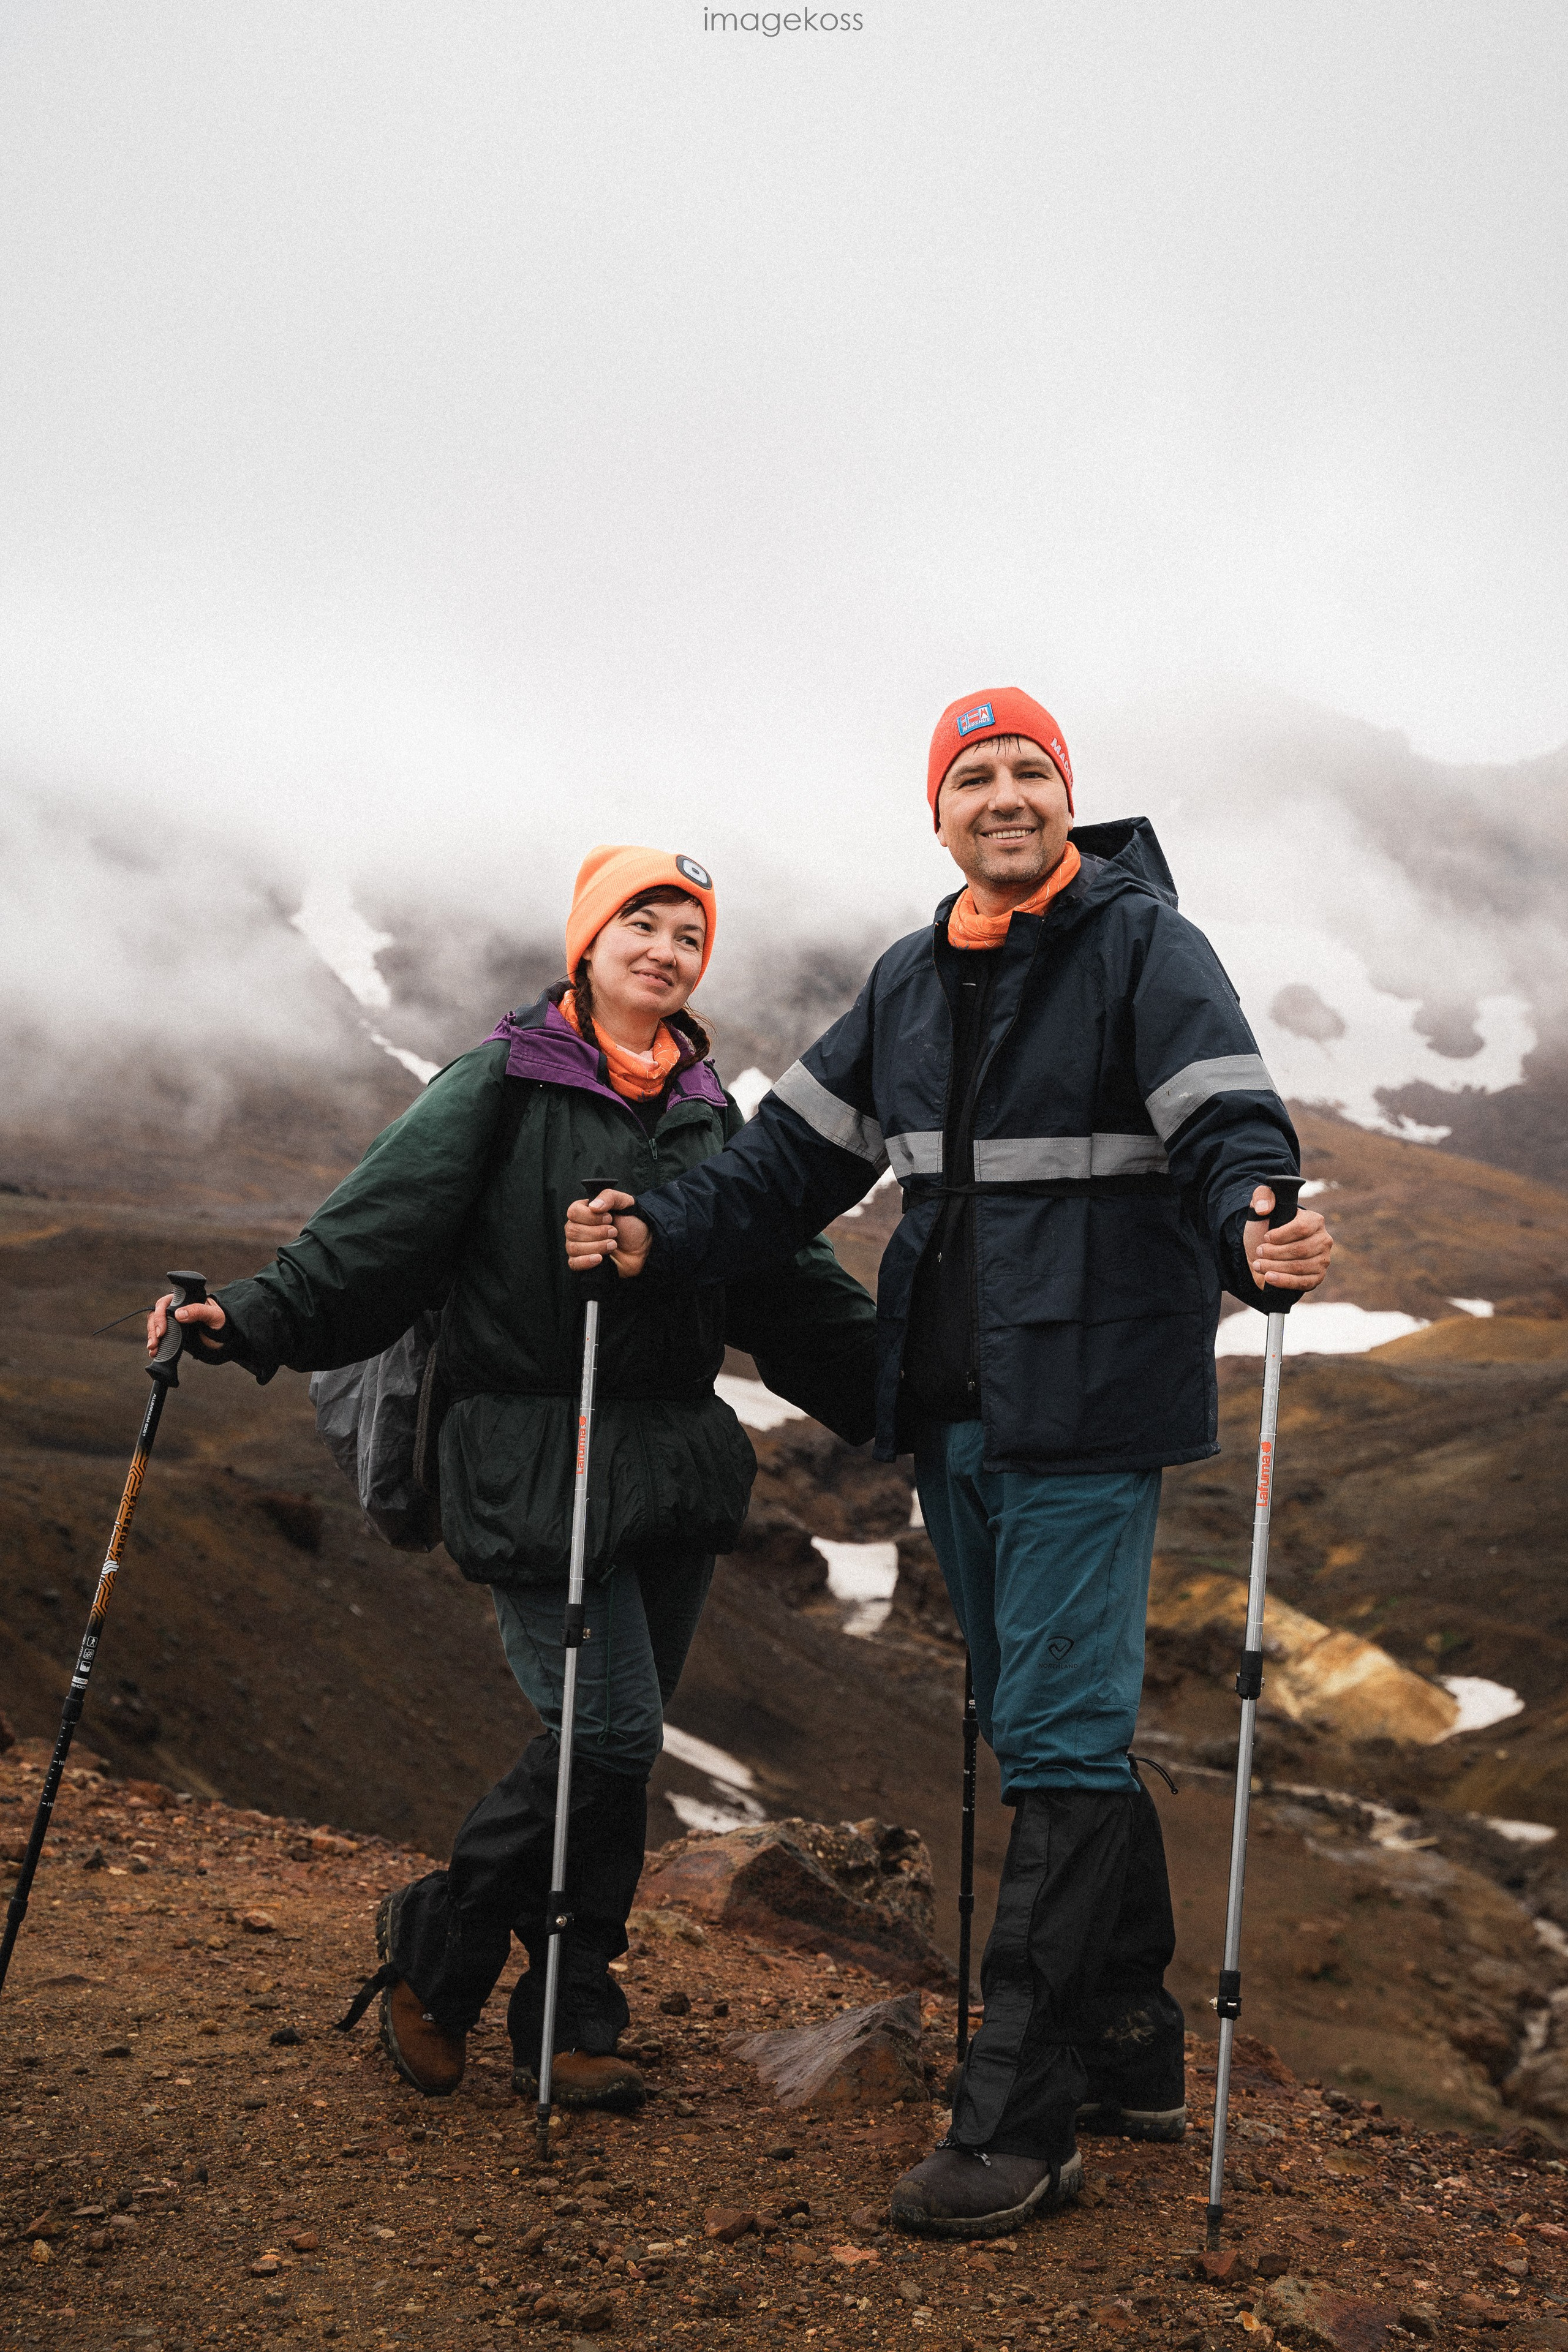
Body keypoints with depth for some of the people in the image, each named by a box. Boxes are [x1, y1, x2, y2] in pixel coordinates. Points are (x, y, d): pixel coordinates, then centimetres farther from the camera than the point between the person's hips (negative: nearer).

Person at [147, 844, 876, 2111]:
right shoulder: (503, 1082, 0)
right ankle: (436, 1945, 11)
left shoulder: (708, 1111, 16)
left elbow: (793, 1280, 20)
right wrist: (255, 1318, -24)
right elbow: (382, 1223, -10)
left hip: (675, 1461, 6)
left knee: (621, 1752, 6)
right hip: (534, 1458, -5)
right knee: (607, 1733, -12)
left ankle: (569, 2028, 19)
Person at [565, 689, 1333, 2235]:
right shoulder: (912, 981, 13)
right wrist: (660, 1238, 2)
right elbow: (801, 1153, 15)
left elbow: (1228, 1124, -18)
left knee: (1056, 1740, -7)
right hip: (954, 1411, 7)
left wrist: (1261, 1237, -39)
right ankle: (1130, 2051, 29)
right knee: (1049, 1731, 14)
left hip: (1089, 1409, -7)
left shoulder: (1143, 944, -6)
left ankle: (1017, 2123, 1)